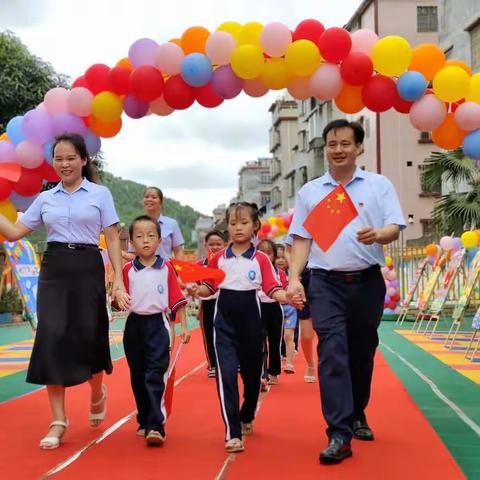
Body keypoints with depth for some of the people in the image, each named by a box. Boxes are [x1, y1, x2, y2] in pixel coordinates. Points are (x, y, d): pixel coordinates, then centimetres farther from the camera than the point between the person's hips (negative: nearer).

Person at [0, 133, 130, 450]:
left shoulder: (100, 194, 4)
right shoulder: (45, 198, 11)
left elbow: (112, 238, 1)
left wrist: (119, 280, -6)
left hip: (88, 268, -2)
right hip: (54, 269, 2)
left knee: (88, 337, 1)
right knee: (52, 337, -8)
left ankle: (97, 394, 35)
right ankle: (58, 421, 0)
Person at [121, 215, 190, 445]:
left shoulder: (166, 268, -1)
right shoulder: (127, 269, 3)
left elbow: (177, 299, 2)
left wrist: (184, 326, 1)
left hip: (158, 324, -3)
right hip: (134, 325, 3)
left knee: (155, 377, -11)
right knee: (137, 377, 12)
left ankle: (155, 426, -14)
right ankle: (144, 421, 26)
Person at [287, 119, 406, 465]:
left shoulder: (379, 185, 5)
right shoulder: (309, 191, 9)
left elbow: (395, 228, -3)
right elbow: (302, 239, 7)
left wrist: (377, 235, -26)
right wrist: (294, 278, -5)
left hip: (367, 281, 1)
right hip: (325, 283, 0)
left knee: (362, 353, 12)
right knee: (332, 353, -11)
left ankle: (357, 415, 33)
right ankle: (339, 434, -13)